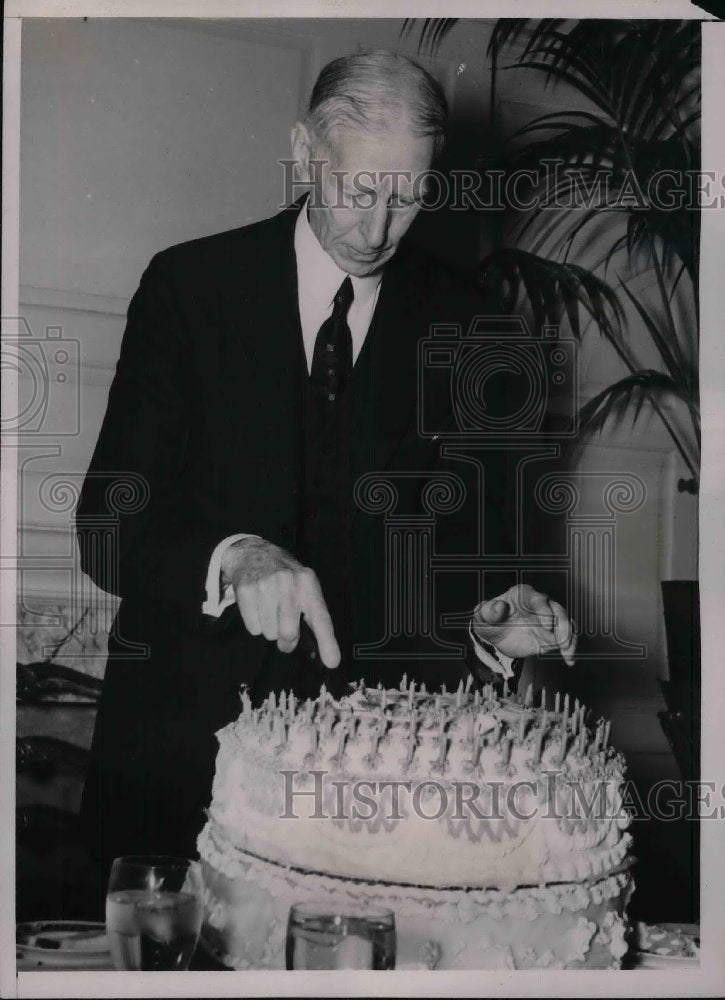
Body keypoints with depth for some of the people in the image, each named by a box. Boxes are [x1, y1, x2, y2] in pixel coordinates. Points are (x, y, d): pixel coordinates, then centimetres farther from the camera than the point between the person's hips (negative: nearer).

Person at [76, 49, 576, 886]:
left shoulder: (456, 319, 2)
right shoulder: (189, 284, -4)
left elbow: (470, 531, 7)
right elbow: (111, 526, -9)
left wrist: (490, 614, -14)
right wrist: (231, 558, -27)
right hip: (189, 721, -1)